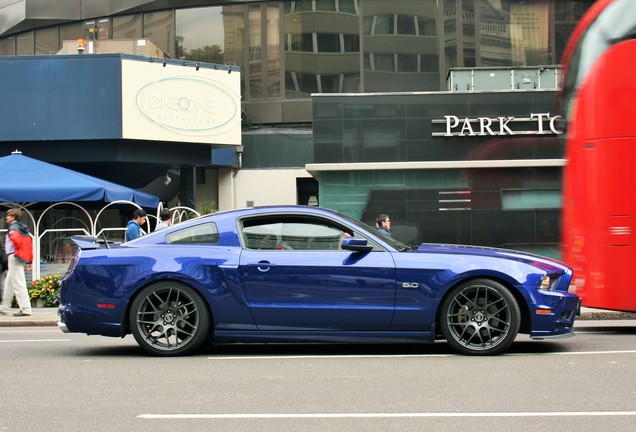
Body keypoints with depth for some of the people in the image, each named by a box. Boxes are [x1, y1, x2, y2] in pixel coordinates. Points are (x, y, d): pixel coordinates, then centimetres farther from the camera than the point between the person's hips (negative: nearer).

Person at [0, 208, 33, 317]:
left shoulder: (13, 227, -11)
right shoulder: (22, 227, 16)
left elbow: (16, 238, -33)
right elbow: (29, 242, 17)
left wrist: (17, 249, -12)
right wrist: (29, 260, 17)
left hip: (14, 258, -10)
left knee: (18, 284, -9)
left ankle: (26, 310, -10)